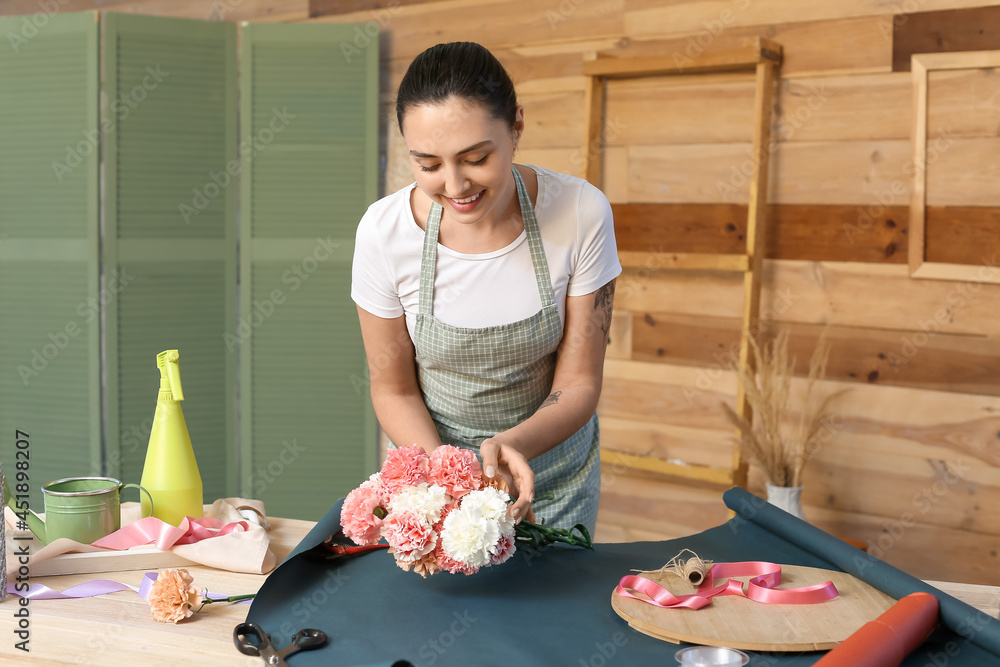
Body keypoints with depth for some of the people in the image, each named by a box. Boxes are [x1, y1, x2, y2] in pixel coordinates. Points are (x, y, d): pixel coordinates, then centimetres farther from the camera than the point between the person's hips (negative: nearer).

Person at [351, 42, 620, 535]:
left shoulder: (581, 213, -23)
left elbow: (579, 384, -16)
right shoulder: (383, 231, -22)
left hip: (550, 458, 0)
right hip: (430, 452, 0)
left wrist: (515, 444, -35)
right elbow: (394, 390, -10)